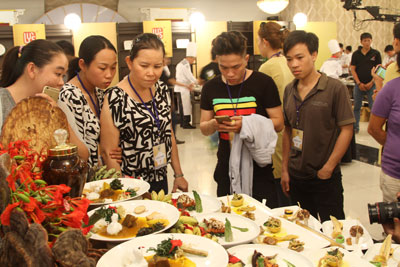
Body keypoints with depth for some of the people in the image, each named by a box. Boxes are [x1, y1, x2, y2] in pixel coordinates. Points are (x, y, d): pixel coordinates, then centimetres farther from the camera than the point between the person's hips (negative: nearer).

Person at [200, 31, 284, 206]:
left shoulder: (263, 83, -7)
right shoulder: (211, 88, 4)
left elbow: (278, 123, -5)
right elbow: (204, 129, 10)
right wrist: (213, 125, -14)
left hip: (259, 167, -3)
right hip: (226, 169, 3)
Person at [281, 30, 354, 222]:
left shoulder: (335, 88, -11)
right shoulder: (289, 90, 4)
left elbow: (346, 129, -12)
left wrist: (328, 168, -14)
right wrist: (285, 169, 9)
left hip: (325, 178, -5)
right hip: (296, 176, 5)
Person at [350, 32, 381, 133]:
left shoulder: (376, 53, 1)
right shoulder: (356, 54, 4)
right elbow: (353, 69, 2)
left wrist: (371, 82, -9)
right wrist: (359, 83, -7)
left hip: (371, 84, -2)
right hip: (359, 84, 2)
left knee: (373, 107, -2)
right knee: (356, 107, 7)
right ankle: (355, 127, 17)